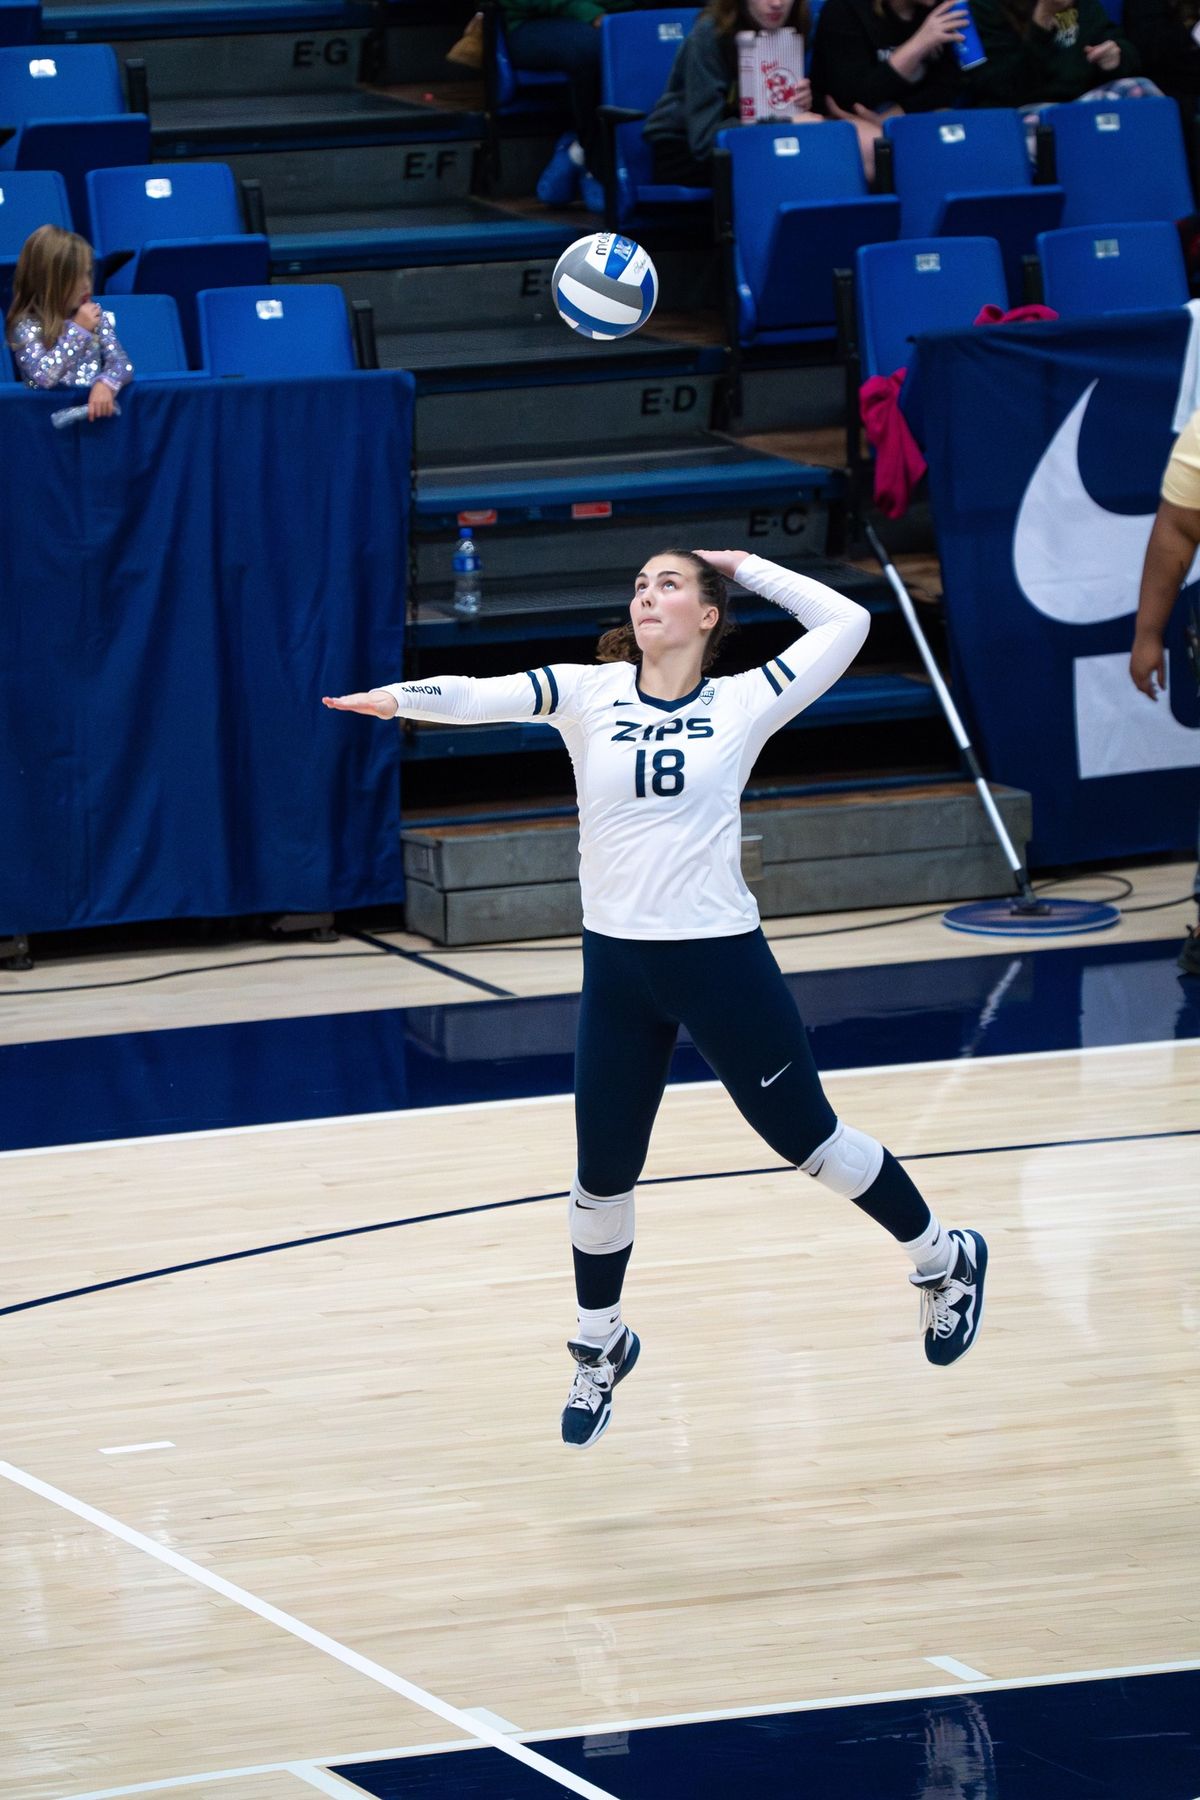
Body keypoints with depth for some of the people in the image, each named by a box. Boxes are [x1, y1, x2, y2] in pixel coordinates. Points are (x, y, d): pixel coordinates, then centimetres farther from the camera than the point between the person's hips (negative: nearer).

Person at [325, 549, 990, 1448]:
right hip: (618, 967, 2)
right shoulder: (589, 693, -1)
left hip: (722, 959, -2)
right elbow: (489, 695, -17)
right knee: (602, 1177, 10)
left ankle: (947, 1260, 33)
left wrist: (743, 565, 5)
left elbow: (845, 622, -1)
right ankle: (600, 1347, 34)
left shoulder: (742, 703, -3)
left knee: (810, 1137, 9)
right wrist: (401, 697, -35)